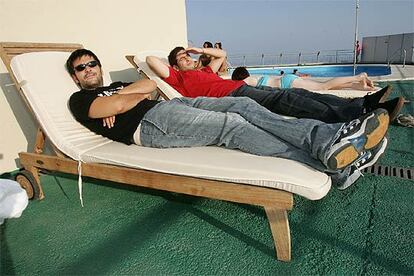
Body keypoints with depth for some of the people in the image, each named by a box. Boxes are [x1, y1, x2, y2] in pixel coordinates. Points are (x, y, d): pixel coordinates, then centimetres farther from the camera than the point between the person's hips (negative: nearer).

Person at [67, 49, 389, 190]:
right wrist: (139, 95, 11)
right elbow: (126, 104, -8)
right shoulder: (80, 99, 14)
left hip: (172, 104, 8)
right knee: (231, 125, -27)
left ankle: (330, 136, -24)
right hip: (148, 124, -7)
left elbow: (149, 83, 18)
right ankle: (333, 165, -32)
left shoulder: (114, 85, 38)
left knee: (243, 105, -15)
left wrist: (118, 98, 8)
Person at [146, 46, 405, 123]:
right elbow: (151, 59, 7)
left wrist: (201, 50, 41)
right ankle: (360, 114, -36)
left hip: (245, 87, 9)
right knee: (285, 99, -27)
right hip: (232, 95, -9)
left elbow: (222, 54, 48)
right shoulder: (180, 78, 14)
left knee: (296, 93, -9)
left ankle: (362, 102, -17)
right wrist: (175, 60, 22)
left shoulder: (204, 71, 34)